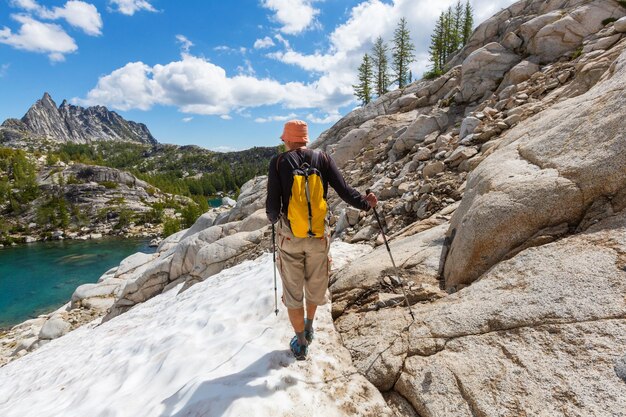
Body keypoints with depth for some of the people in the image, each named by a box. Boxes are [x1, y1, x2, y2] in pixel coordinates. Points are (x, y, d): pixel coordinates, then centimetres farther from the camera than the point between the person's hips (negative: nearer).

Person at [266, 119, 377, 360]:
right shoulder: (323, 159, -2)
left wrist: (273, 219, 12)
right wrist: (366, 203, 11)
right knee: (315, 285, 24)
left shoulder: (278, 162, -6)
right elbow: (345, 191, -7)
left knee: (293, 292, 14)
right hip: (319, 236, 2)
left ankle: (301, 344, 28)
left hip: (290, 237, -2)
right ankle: (309, 328, 46)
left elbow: (273, 205, -10)